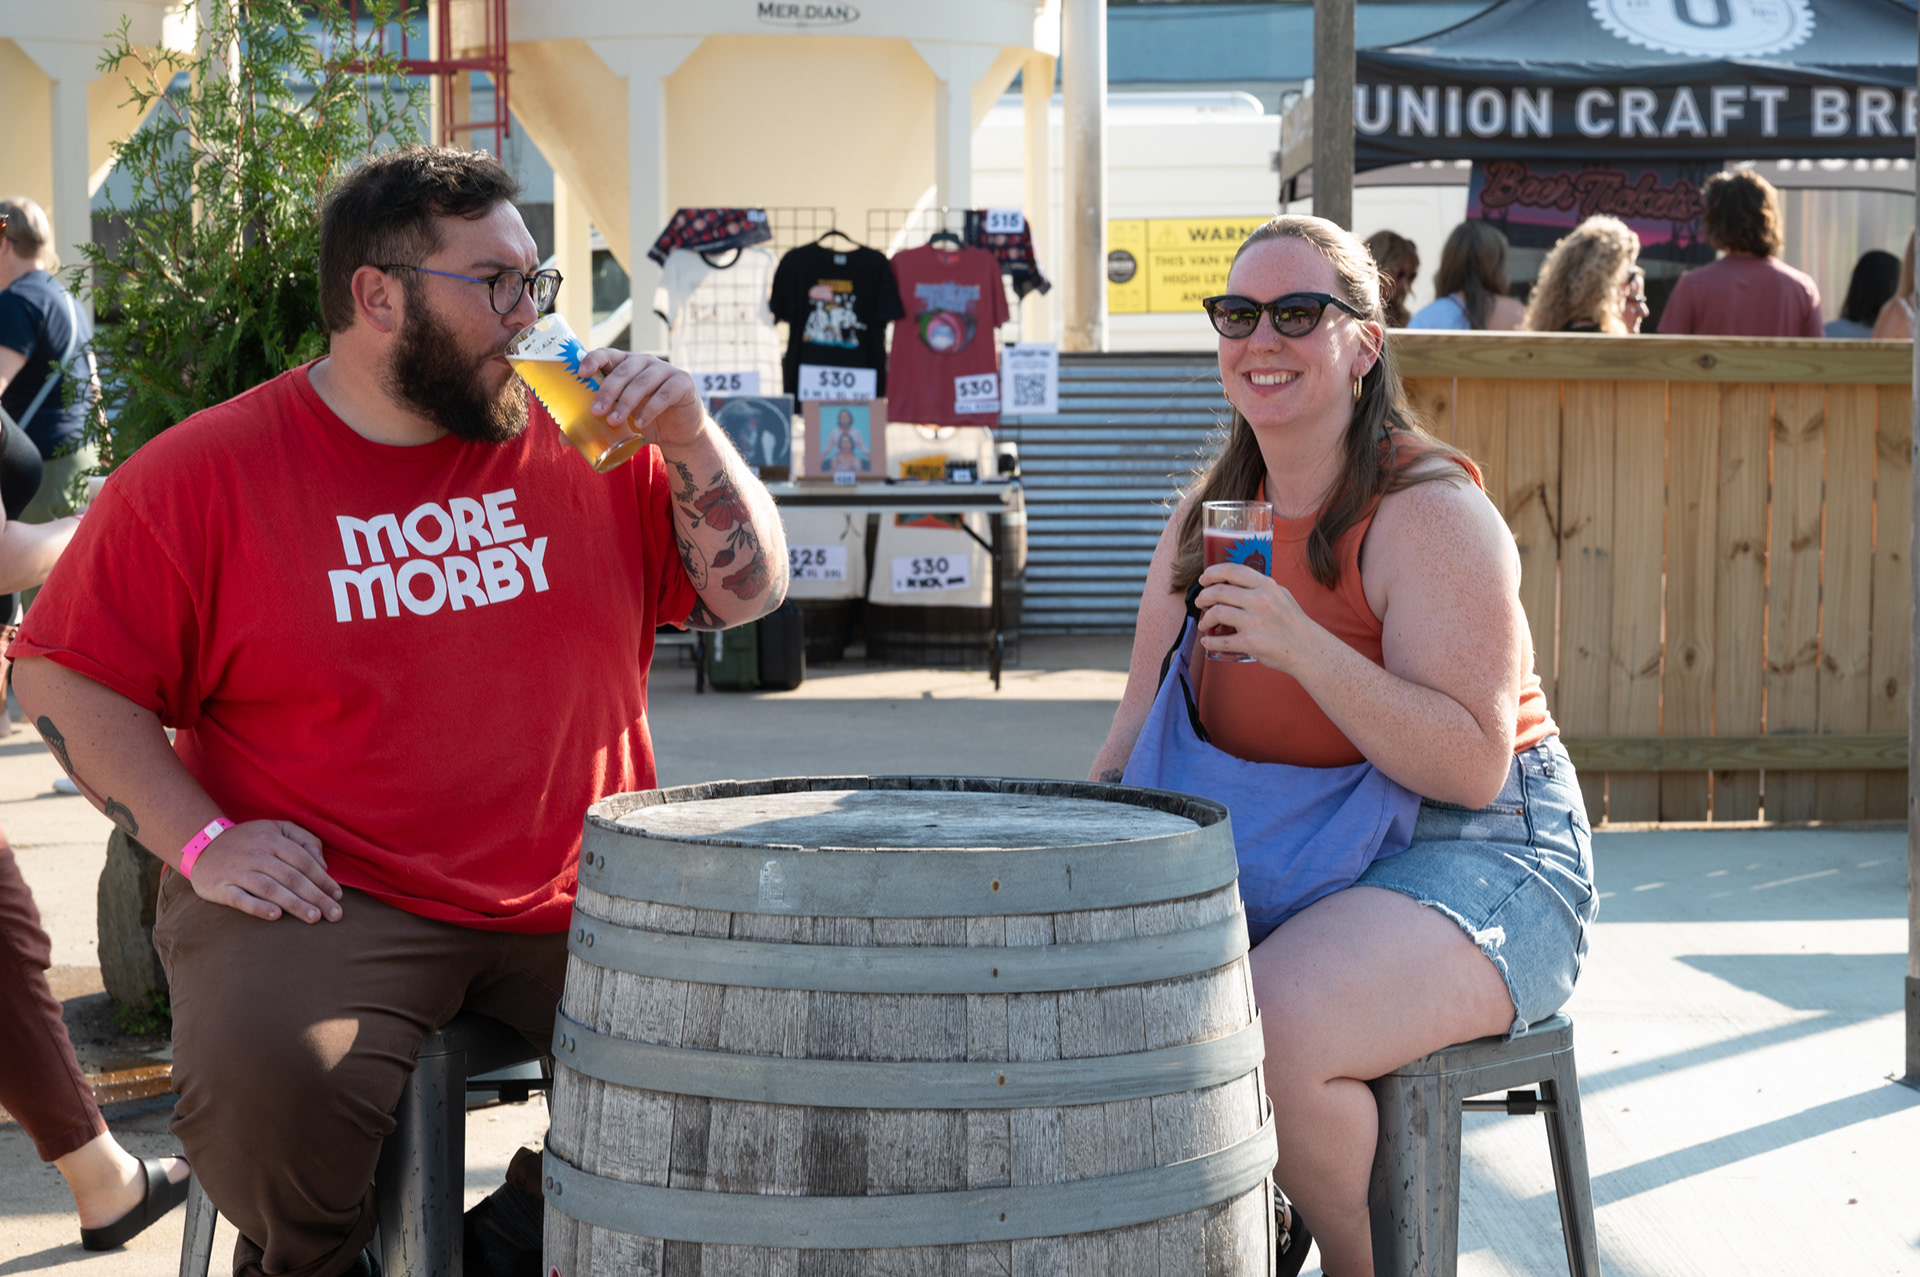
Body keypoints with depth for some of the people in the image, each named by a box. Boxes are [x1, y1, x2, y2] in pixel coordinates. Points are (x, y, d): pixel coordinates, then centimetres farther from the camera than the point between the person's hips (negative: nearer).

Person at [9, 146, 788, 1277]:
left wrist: (689, 439, -5)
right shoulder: (203, 473, 1)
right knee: (270, 1084, -32)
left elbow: (749, 592, 12)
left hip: (577, 906, 3)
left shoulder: (584, 446, 8)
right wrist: (202, 840, -8)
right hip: (325, 898, -3)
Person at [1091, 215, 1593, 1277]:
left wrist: (1300, 646, -29)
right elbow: (1140, 731, 15)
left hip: (1473, 859, -7)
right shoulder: (1208, 517, 9)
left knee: (1269, 1031, -32)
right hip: (1278, 861, 7)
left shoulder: (1429, 513, -14)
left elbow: (1473, 768, -22)